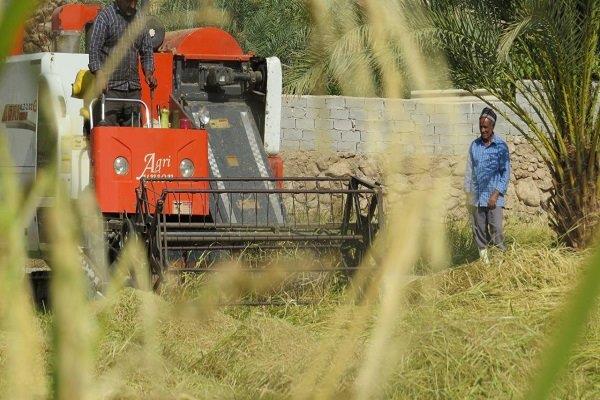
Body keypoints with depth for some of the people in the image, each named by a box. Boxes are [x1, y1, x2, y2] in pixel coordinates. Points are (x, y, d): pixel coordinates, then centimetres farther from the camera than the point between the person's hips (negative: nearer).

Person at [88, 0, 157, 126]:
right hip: (110, 87, -6)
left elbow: (147, 50, 20)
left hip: (133, 88, 6)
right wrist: (99, 73, -24)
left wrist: (148, 72, 2)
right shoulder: (105, 16, -3)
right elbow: (94, 49, -10)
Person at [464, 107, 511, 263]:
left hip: (494, 197, -4)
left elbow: (506, 172, -3)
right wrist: (468, 194, 8)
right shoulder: (474, 145, 7)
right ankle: (484, 258, 14)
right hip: (476, 197, 4)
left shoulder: (501, 146, -4)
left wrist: (496, 194, -11)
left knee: (496, 229, -10)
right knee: (479, 230, 5)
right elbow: (469, 170, 13)